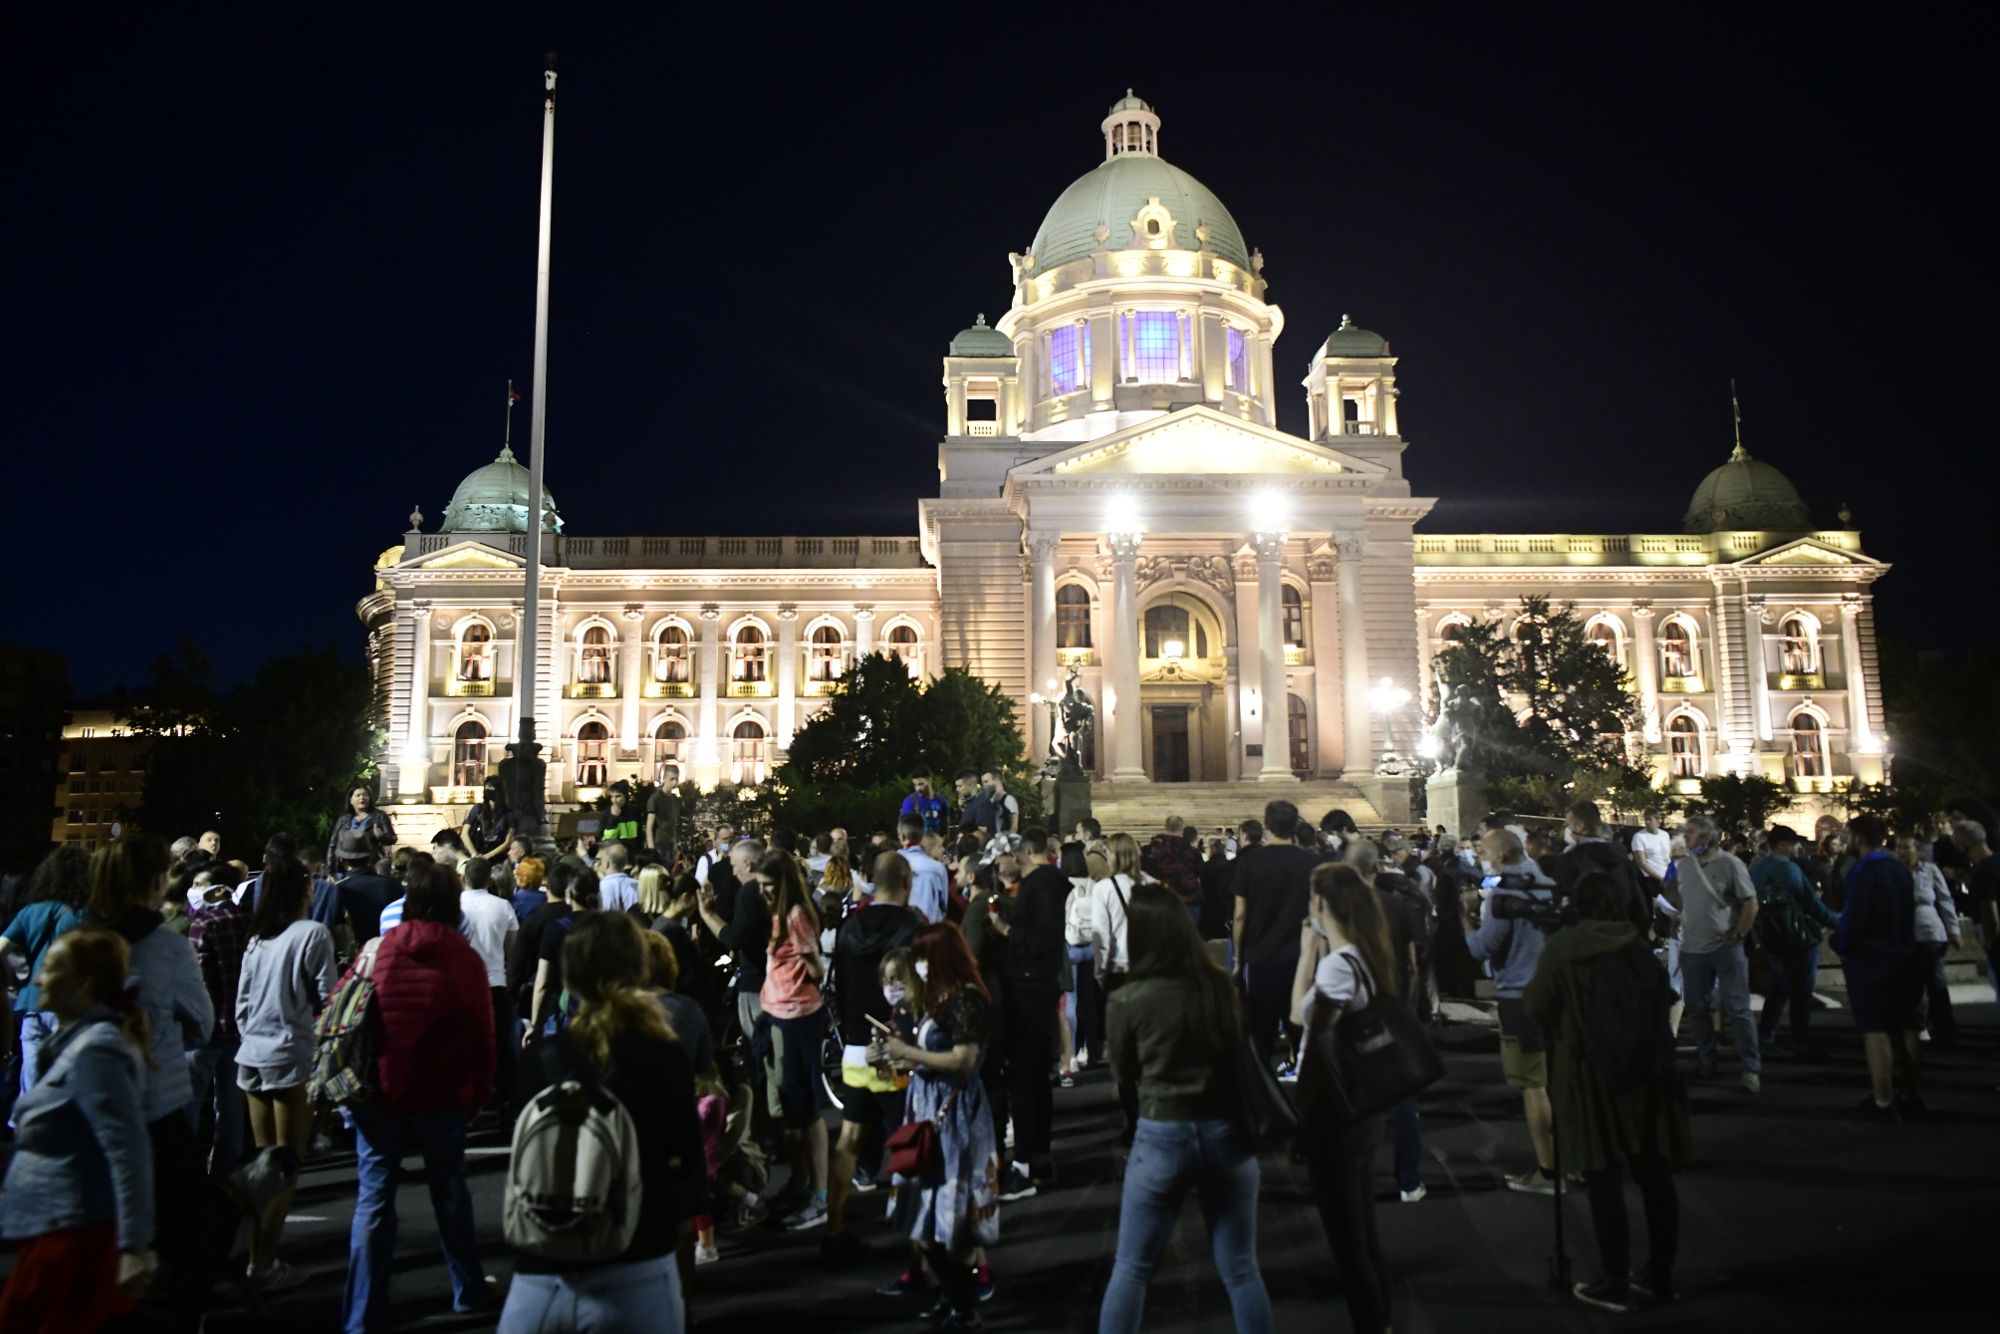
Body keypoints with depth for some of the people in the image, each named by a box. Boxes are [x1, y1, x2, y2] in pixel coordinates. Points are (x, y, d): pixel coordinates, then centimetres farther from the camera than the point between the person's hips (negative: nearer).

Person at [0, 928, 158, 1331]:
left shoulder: (95, 1050, -20)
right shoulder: (80, 1040, 11)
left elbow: (128, 1151, -25)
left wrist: (134, 1246, -26)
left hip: (73, 1237, -9)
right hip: (62, 1230, 9)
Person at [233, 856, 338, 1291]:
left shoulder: (257, 939, 8)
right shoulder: (312, 934, -10)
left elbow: (242, 1002, 10)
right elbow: (327, 997, -11)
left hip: (252, 1055, 7)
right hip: (290, 1055, -7)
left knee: (264, 1161, 16)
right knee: (287, 1165, 1)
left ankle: (257, 1258, 22)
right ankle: (266, 1266, 3)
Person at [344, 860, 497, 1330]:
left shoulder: (374, 953, -5)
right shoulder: (464, 958, -8)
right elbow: (482, 1031, -5)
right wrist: (480, 1089, 8)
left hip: (379, 1093, 0)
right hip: (443, 1097, 0)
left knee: (373, 1202, 7)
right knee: (450, 1193, 17)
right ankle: (468, 1289, 31)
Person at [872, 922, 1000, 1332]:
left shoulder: (967, 998, -15)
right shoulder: (938, 998, 11)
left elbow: (964, 1060, -22)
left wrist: (908, 1052, -17)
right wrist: (893, 1056, 6)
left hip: (953, 1113, -9)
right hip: (929, 1110, 9)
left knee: (949, 1215, 0)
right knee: (932, 1212, 12)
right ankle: (953, 1296, 24)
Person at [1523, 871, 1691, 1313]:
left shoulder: (1562, 948, -8)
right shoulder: (1641, 944, 2)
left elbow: (1535, 1007, -3)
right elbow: (1665, 1000, 13)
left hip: (1592, 1076, -4)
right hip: (1647, 1073, 4)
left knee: (1604, 1180, 5)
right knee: (1655, 1177, 13)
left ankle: (1617, 1284, 10)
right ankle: (1660, 1277, 22)